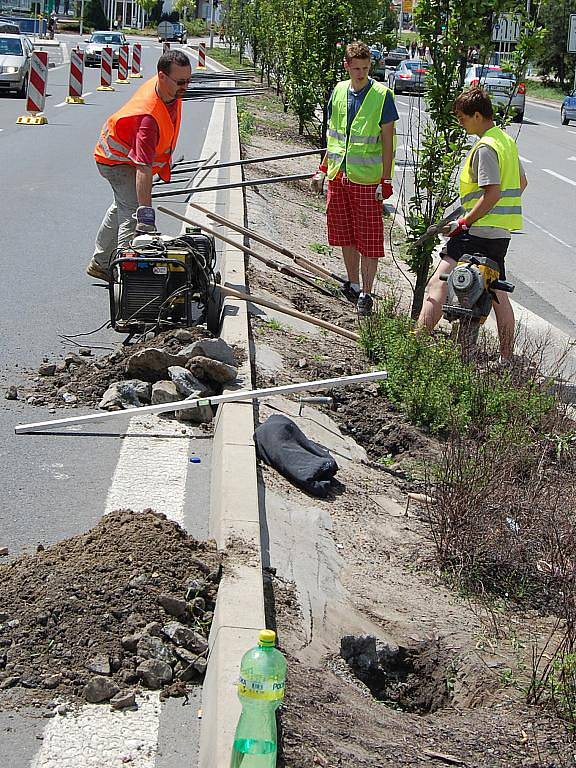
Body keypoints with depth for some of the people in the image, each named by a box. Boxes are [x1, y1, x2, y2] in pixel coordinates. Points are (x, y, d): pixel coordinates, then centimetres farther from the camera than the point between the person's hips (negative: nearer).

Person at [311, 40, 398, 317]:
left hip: (367, 179, -5)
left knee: (368, 238, -2)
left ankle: (366, 293, 5)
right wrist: (323, 168, 15)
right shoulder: (338, 91, 7)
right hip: (338, 175, 5)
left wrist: (386, 180, -11)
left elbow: (387, 140, -8)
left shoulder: (382, 95, -8)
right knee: (345, 233, 13)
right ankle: (353, 284, 27)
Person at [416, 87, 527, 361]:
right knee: (497, 292, 16)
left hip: (478, 231, -10)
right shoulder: (507, 140, 14)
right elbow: (521, 183, 22)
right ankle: (507, 358, 22)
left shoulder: (484, 148, -15)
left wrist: (463, 223, -17)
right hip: (502, 232, 10)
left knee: (438, 285, -11)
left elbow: (493, 193, -22)